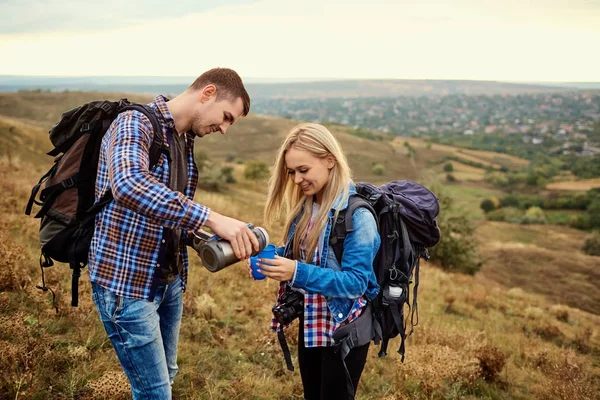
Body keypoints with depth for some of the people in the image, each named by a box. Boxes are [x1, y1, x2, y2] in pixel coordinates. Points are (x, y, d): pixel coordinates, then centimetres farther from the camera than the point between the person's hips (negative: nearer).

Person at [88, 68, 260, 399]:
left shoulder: (186, 141, 9)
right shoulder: (134, 124, -17)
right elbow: (128, 184, -39)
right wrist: (212, 218, -41)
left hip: (169, 281, 8)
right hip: (126, 282, -8)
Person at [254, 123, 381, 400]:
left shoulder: (357, 213, -22)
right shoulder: (306, 206, 2)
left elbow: (356, 282, -25)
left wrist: (298, 272, -33)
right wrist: (271, 257, -9)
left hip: (345, 327, -8)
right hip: (310, 322, 8)